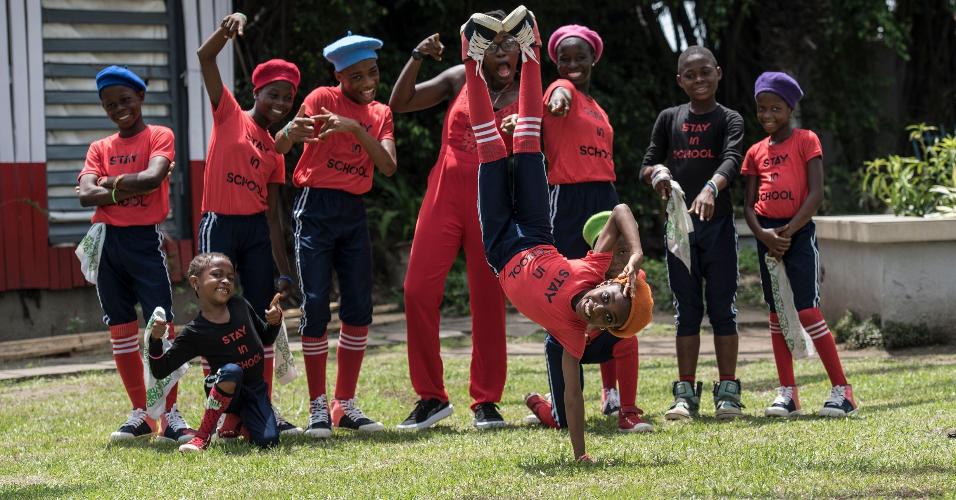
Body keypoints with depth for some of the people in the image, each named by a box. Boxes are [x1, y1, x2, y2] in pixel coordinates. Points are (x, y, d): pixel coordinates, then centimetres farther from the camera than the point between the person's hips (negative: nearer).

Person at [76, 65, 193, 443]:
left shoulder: (159, 137, 1)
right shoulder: (100, 149, 12)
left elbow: (153, 177, -18)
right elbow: (86, 195, -4)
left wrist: (111, 183, -7)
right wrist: (129, 190, -13)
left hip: (144, 240, -5)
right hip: (107, 240, 5)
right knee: (121, 328, 7)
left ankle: (170, 415, -8)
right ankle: (140, 414, 15)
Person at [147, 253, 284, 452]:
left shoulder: (240, 306, -1)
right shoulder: (195, 333, -13)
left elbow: (266, 338, 16)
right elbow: (160, 370, -11)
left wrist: (274, 321, -6)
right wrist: (155, 340, -28)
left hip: (256, 389, 4)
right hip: (224, 390, -4)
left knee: (268, 441, -18)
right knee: (231, 370, -38)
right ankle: (202, 437, -24)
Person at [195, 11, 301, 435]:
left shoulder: (275, 148, 12)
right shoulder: (230, 115, 1)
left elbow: (273, 212, 13)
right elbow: (205, 57, -9)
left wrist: (284, 270, 9)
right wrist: (228, 29, -28)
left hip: (257, 229, 5)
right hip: (219, 225, -5)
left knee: (261, 319, 5)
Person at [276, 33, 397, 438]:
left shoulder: (380, 115, 10)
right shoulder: (323, 99, -4)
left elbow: (388, 166, -6)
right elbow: (278, 147, -12)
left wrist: (355, 128, -20)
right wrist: (291, 131, -36)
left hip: (354, 213, 5)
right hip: (316, 209, -5)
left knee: (359, 309, 3)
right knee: (316, 307, -8)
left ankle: (346, 405, 12)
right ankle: (318, 408, -4)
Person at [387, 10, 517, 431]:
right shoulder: (460, 79, 8)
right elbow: (399, 104, 7)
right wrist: (418, 58, -5)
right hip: (444, 196, 2)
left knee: (488, 301, -1)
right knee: (419, 291, -7)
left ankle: (486, 401, 9)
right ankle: (431, 397, 2)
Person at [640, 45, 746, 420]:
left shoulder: (729, 120, 0)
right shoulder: (669, 119, 9)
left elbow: (731, 160, -17)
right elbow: (646, 165, 9)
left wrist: (710, 189, -37)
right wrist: (656, 172, -16)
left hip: (718, 222, -2)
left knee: (722, 308, -1)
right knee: (686, 310, 5)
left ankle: (728, 391, 4)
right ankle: (686, 393, 7)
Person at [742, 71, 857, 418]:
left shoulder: (806, 141, -2)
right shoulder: (756, 152, 12)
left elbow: (816, 193, -10)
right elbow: (749, 204, 9)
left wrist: (789, 231, -15)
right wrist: (764, 235, -10)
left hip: (799, 232, -5)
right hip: (767, 235, 5)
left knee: (807, 311, -12)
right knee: (777, 313, 6)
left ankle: (842, 391, -7)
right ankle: (787, 393, 10)